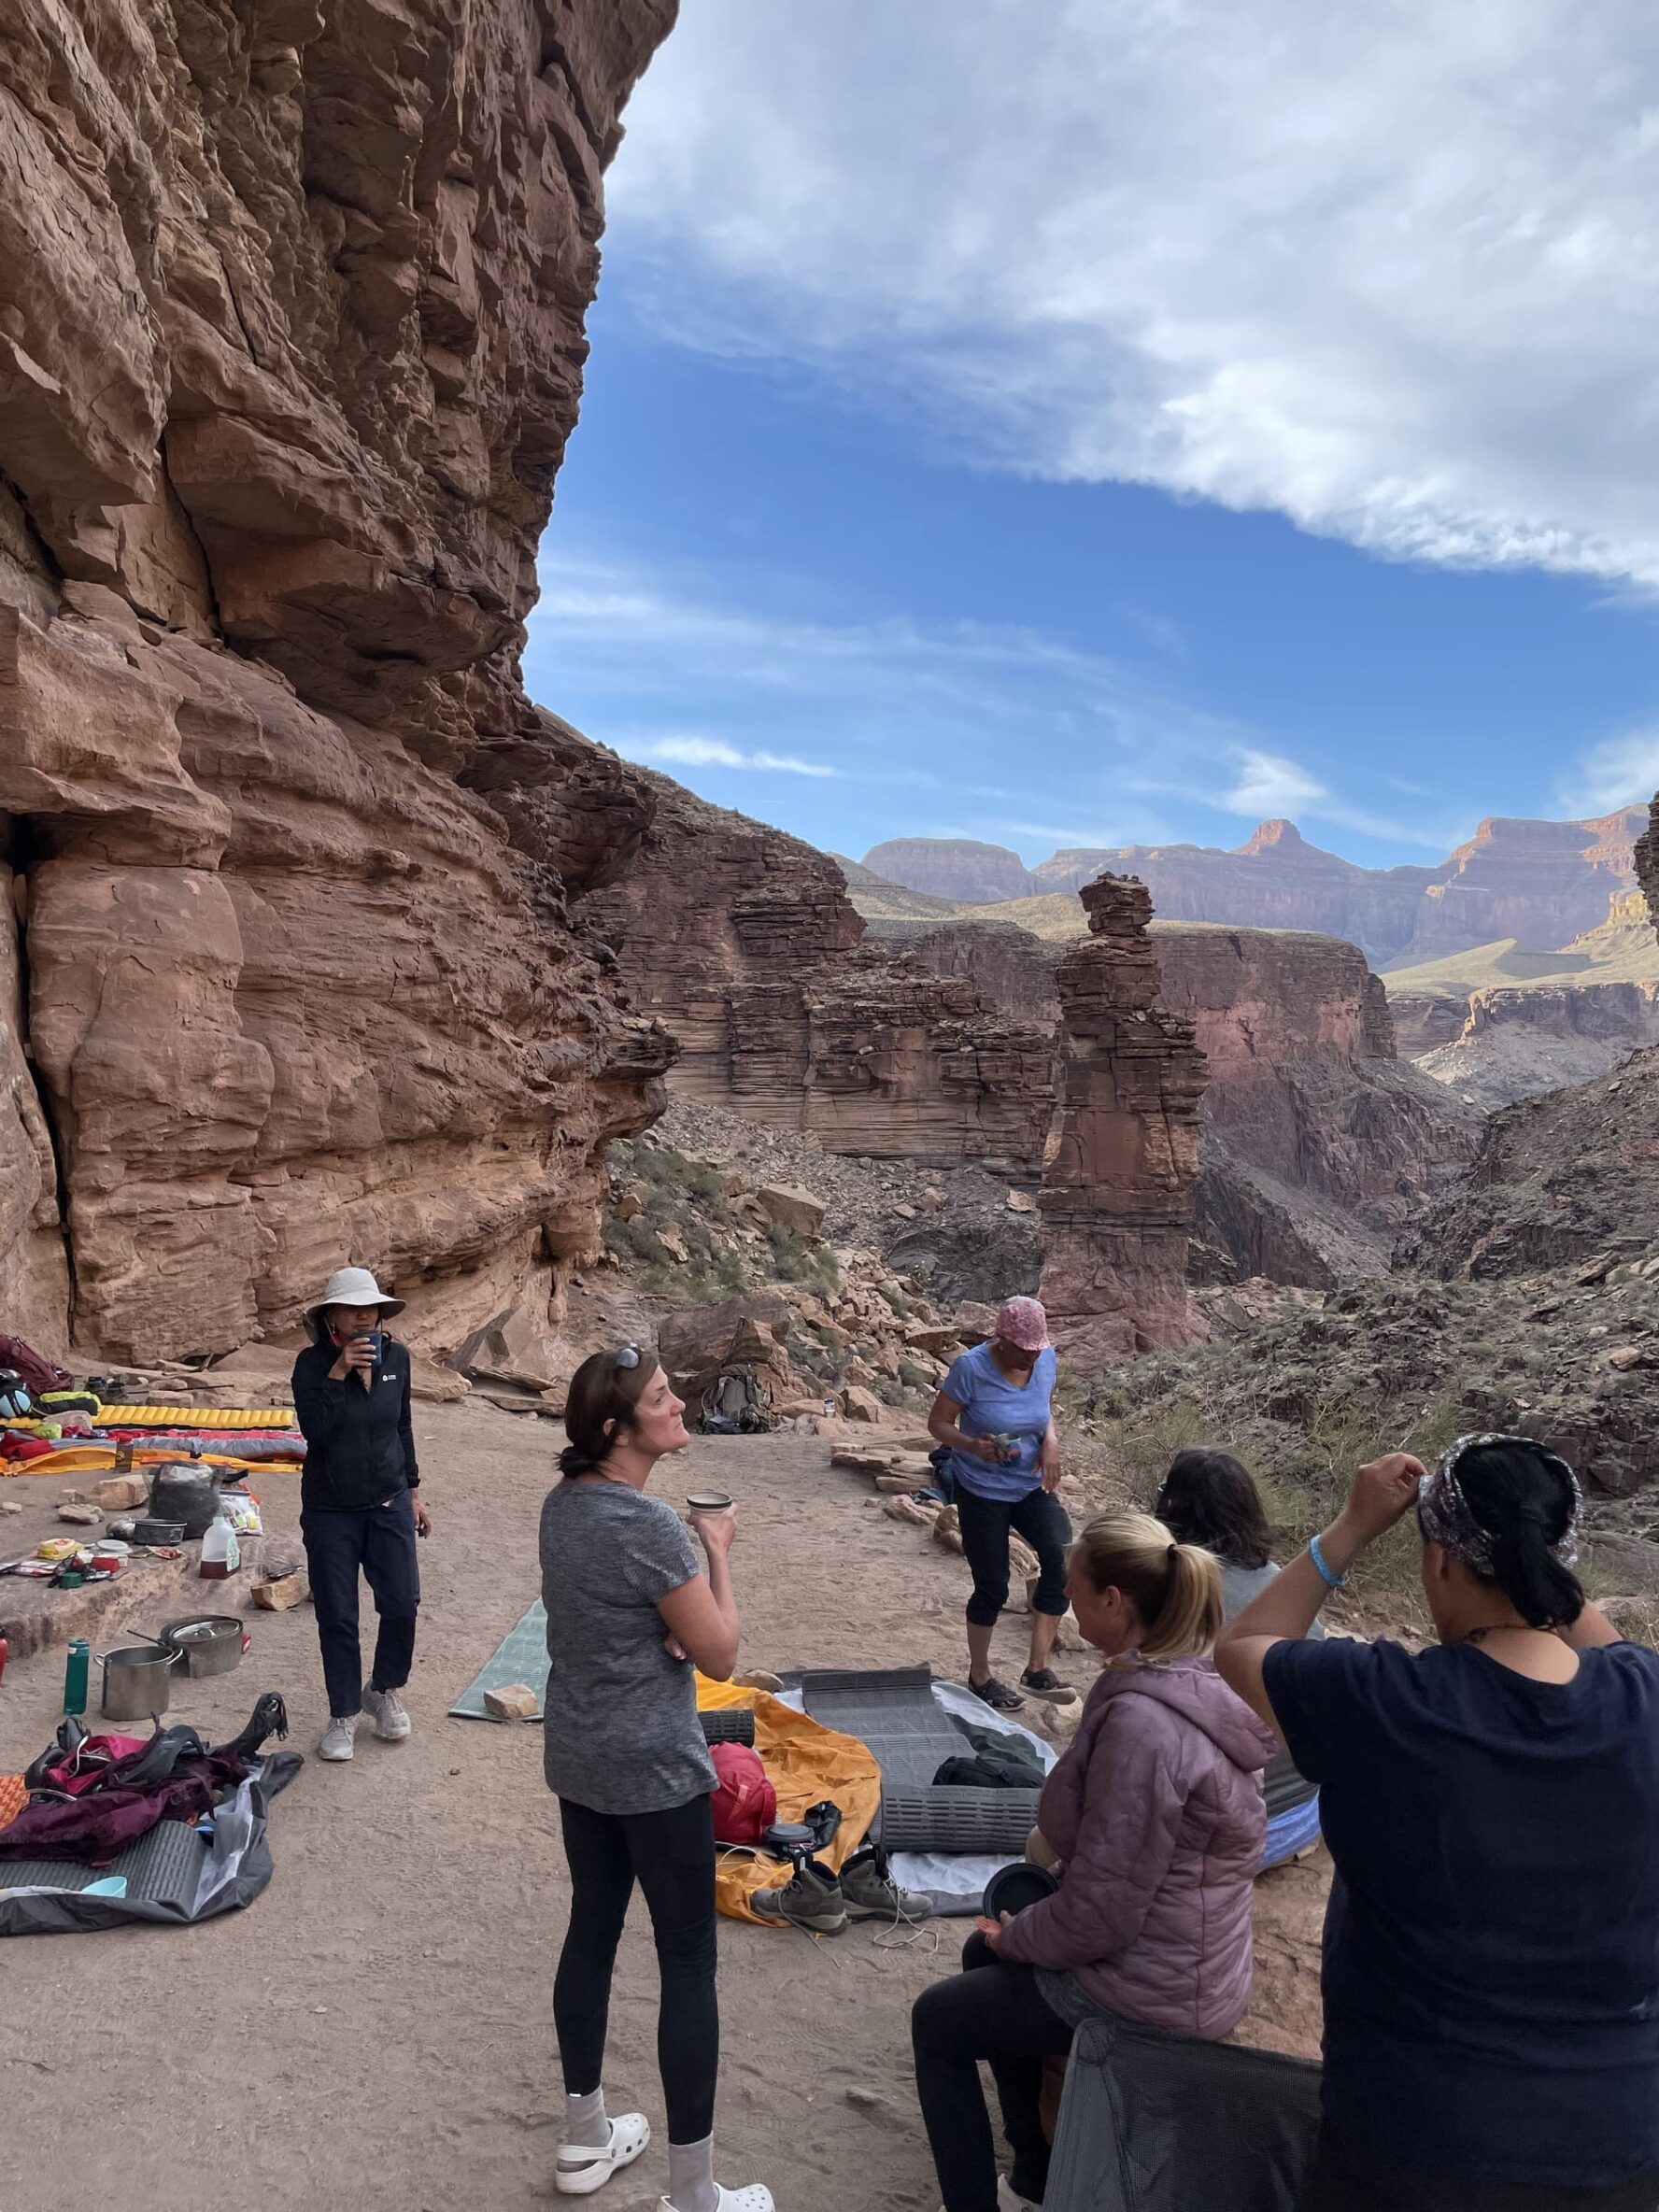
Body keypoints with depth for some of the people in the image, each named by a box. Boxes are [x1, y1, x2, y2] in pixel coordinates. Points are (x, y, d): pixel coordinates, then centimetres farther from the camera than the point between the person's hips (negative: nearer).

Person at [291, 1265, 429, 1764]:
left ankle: (384, 1691, 27)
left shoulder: (396, 1357, -1)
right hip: (330, 1511, -2)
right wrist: (339, 1371, -30)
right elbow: (313, 1428, -24)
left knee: (402, 1603, 1)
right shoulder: (312, 1363, -11)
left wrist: (413, 1493, 13)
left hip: (389, 1504, 3)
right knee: (337, 1616, 5)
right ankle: (344, 1714, 23)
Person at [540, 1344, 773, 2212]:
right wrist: (717, 1549, -8)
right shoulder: (652, 1526, -26)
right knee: (689, 1963, 5)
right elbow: (720, 1654, -18)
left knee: (591, 1929, 20)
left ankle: (585, 2141, 37)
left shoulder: (562, 1503, -1)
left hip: (577, 1759, 8)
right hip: (655, 1771, -8)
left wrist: (667, 1623, -5)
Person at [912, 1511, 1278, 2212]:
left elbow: (1099, 1912, -26)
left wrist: (1013, 1936, -7)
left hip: (1149, 1991, -8)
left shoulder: (1141, 1723, -31)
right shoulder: (1200, 1681, -3)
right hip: (1193, 1957, 8)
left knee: (938, 2019, 12)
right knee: (985, 1958, 27)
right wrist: (1019, 1926, 9)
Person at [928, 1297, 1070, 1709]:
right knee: (992, 1589, 3)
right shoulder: (971, 1367, -22)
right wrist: (973, 1446, -32)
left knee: (1063, 1559, -14)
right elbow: (938, 1422, -13)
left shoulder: (1046, 1359, -7)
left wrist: (1051, 1440, -9)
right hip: (982, 1491, -4)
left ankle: (1037, 1669, 1)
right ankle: (979, 1677, 28)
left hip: (1031, 1485, 4)